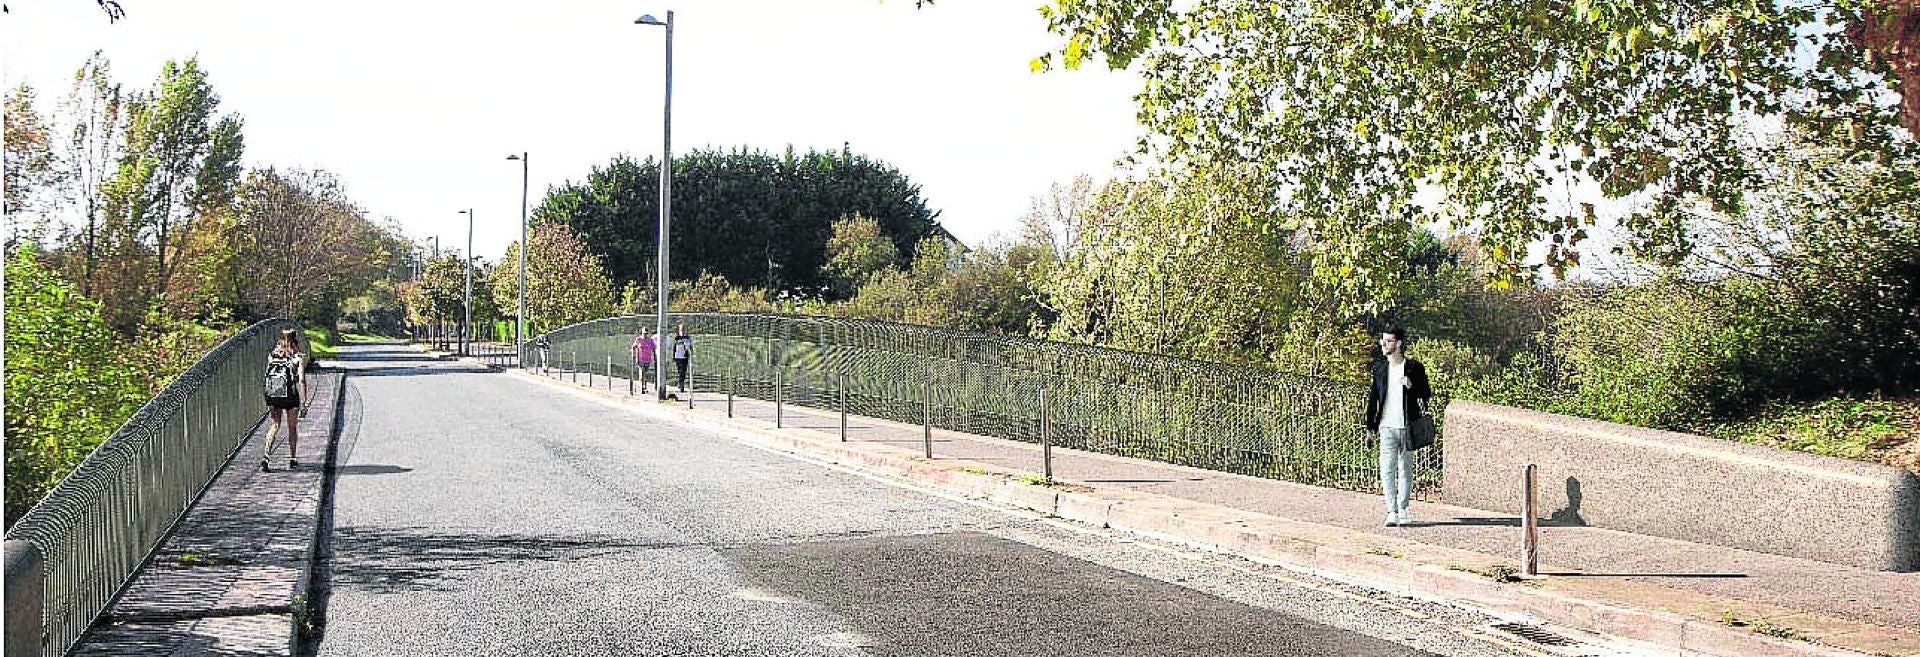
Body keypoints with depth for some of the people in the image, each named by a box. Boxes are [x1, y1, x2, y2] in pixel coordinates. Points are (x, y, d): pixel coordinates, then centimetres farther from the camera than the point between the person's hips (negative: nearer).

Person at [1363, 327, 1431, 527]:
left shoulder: (1414, 367, 0)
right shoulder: (1379, 366, 7)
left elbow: (1426, 394, 4)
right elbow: (1373, 396, 10)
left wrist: (1411, 386, -16)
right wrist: (1370, 424, 7)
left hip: (1407, 426, -1)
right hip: (1387, 426, 1)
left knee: (1405, 469, 8)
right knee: (1387, 469, -8)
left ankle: (1403, 509, 19)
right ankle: (1392, 512, -5)